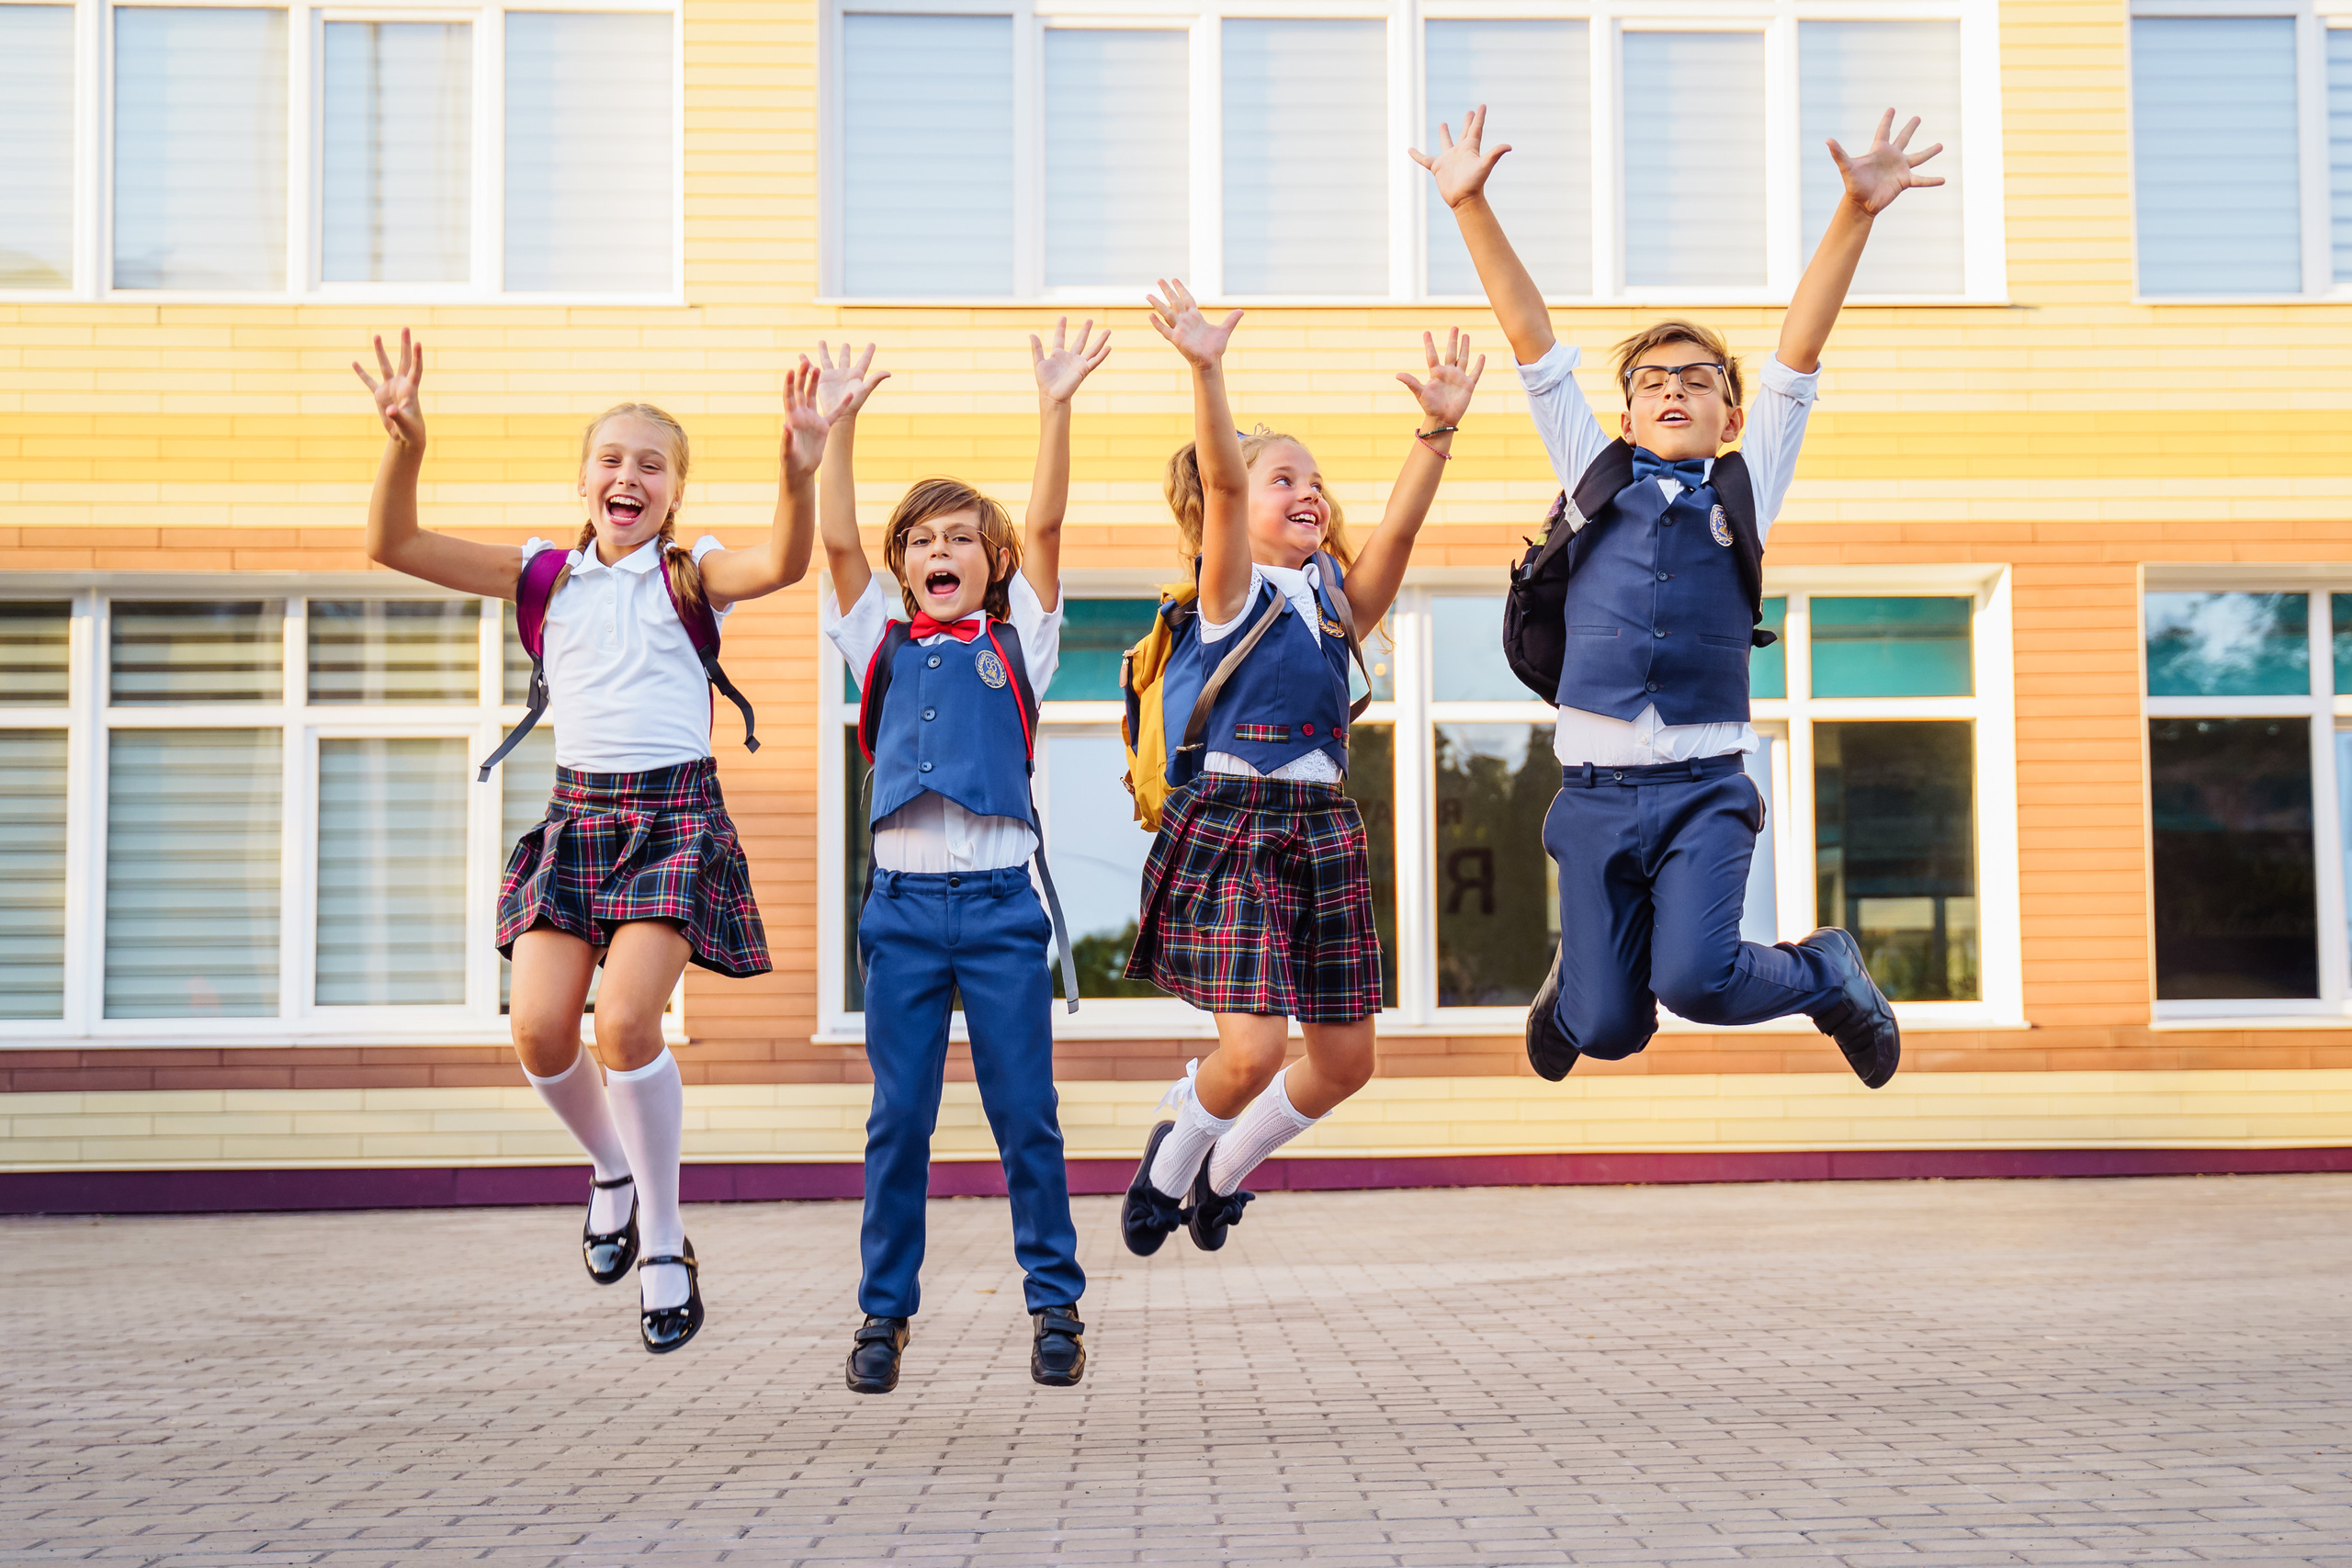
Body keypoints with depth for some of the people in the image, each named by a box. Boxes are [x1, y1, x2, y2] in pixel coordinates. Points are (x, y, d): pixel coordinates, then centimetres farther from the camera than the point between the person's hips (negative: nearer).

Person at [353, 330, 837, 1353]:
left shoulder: (693, 575, 3)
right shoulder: (546, 574, 10)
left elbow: (783, 564, -20)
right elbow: (394, 545, 1)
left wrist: (801, 475, -39)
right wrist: (406, 444, -17)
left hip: (675, 811, -3)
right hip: (577, 811, 3)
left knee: (625, 1020, -19)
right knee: (541, 1032, -10)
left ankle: (664, 1239, 1)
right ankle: (612, 1168, 23)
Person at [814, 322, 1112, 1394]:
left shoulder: (1015, 645, 9)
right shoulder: (883, 646, 12)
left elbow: (1044, 526, -1)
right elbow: (837, 541, 2)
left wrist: (1055, 408, -10)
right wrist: (838, 426, -6)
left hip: (1000, 901, -1)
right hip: (903, 902, 1)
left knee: (1026, 1115, 3)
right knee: (898, 1120, 5)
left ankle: (1055, 1303, 14)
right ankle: (885, 1309, 14)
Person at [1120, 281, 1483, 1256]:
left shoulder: (1339, 597, 14)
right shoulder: (1232, 589, -1)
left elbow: (1398, 526, -3)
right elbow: (1220, 485, -18)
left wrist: (1439, 426, -17)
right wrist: (1207, 374, -33)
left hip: (1323, 827, 6)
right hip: (1229, 819, -6)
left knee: (1344, 1059, 7)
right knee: (1252, 1047, -17)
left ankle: (1225, 1172, 33)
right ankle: (1170, 1160, 15)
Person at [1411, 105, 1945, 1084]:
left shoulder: (1745, 488, 11)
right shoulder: (1593, 478, 14)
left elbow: (1797, 351, 3)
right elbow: (1532, 338, 10)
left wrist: (1855, 213, -4)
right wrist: (1470, 207, 5)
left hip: (1704, 790, -1)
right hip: (1596, 790, 1)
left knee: (1696, 981, -21)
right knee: (1609, 1028, 1)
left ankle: (1827, 974, 11)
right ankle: (1575, 978, 39)